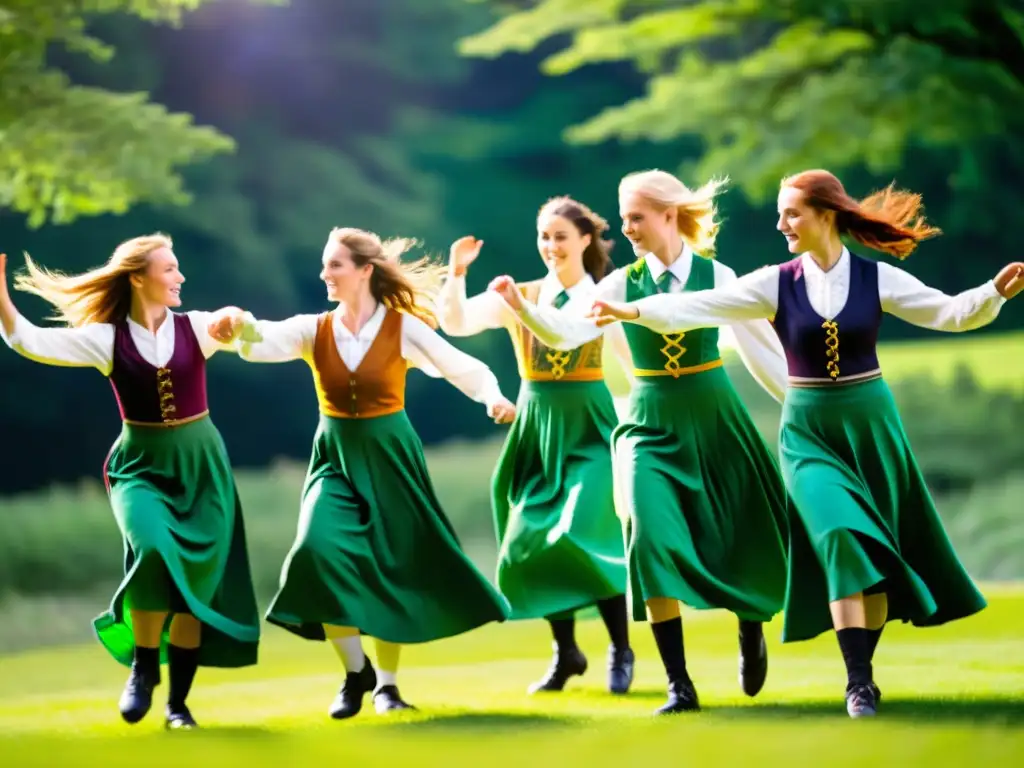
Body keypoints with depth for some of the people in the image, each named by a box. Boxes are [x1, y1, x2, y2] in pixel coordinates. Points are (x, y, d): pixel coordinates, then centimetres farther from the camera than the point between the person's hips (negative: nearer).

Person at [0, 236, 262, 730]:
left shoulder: (195, 327, 1)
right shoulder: (107, 338, -5)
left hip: (201, 462, 2)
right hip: (142, 463, -2)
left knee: (198, 578, -1)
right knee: (153, 548, -29)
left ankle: (178, 700, 10)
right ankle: (143, 664, -9)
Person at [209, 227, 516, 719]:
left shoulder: (402, 327, -9)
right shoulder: (313, 330, -3)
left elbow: (468, 370, -7)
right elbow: (265, 343, -20)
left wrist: (494, 398, -27)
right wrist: (241, 326, -43)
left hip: (389, 457, -1)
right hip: (335, 457, 1)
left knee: (393, 567, 5)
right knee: (322, 552, -20)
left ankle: (386, 683, 25)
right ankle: (355, 670, -1)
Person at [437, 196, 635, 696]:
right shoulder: (517, 297, 6)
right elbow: (455, 323, -4)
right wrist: (457, 273, -19)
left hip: (590, 428, -4)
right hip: (536, 429, 4)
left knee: (584, 536, -16)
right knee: (531, 544, 3)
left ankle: (620, 650, 0)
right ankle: (565, 653, 19)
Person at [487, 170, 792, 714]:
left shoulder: (717, 276, -4)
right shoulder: (622, 283, -1)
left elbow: (761, 349, 3)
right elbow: (566, 332, -13)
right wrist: (521, 307, -31)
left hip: (714, 419, 0)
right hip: (651, 424, 0)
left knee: (748, 541, 4)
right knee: (652, 537, -16)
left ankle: (751, 629, 41)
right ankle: (679, 685, -8)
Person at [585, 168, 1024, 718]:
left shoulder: (877, 277, -4)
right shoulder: (776, 283, -3)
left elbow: (950, 313, -7)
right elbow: (703, 306, -9)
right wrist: (635, 311, -22)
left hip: (870, 420, 1)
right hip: (807, 429, -1)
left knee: (878, 547, 5)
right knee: (843, 538, -17)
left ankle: (862, 671, 19)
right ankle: (858, 682, -17)